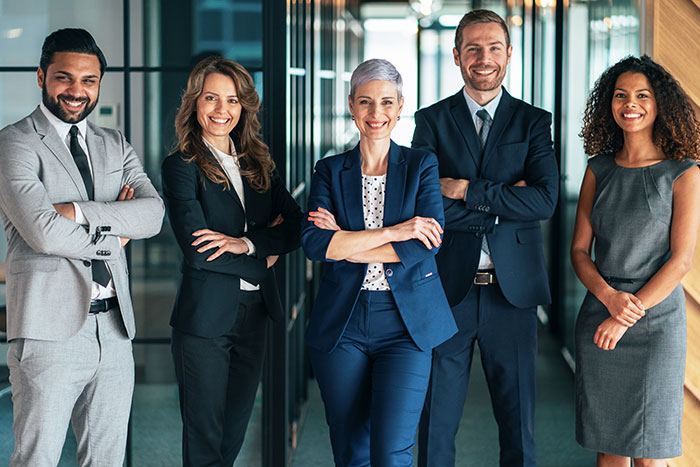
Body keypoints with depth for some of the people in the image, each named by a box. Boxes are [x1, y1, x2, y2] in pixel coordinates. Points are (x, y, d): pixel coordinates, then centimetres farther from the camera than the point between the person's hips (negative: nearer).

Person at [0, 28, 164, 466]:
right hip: (51, 328, -6)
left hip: (115, 329, 6)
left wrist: (78, 211, -13)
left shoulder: (116, 146, 16)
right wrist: (113, 237, -3)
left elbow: (153, 213, -1)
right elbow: (42, 231, -17)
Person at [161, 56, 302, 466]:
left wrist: (247, 243, -15)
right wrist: (264, 259, -8)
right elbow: (196, 251, -15)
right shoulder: (182, 166, -6)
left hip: (255, 314, 5)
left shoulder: (258, 163, 10)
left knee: (235, 432, 14)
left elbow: (296, 227, 2)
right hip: (205, 319, -5)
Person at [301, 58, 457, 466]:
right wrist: (393, 232, -14)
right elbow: (314, 243, -9)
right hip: (341, 325, 2)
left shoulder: (422, 166, 5)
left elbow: (427, 244, -9)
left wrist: (345, 244, -9)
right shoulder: (331, 171, 8)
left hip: (407, 324, -2)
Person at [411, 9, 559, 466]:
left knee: (518, 423, 9)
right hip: (448, 290, 0)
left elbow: (546, 200, -10)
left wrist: (467, 191, -14)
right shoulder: (432, 121, 4)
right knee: (437, 423, 7)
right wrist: (503, 200, -11)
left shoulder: (534, 122, 5)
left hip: (513, 291, 1)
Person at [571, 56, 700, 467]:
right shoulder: (599, 169, 8)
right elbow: (579, 249, 7)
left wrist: (628, 316, -13)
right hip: (598, 318, 4)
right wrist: (610, 297, -11)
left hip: (657, 321, -3)